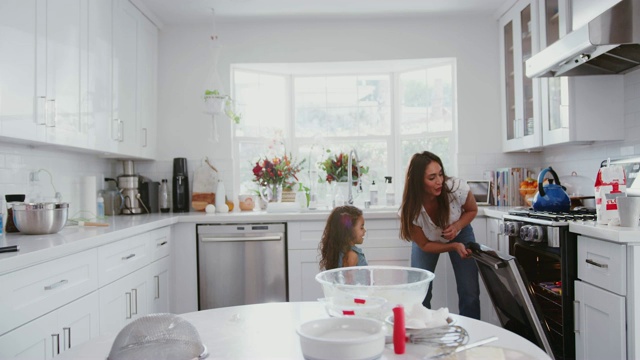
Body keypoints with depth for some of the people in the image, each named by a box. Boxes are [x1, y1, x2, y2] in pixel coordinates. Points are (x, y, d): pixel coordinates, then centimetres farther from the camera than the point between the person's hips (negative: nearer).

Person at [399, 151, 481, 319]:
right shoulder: (411, 210, -33)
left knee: (470, 293, -3)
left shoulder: (457, 187, -34)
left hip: (460, 234, 1)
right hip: (428, 241, -1)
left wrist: (457, 225, -29)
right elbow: (425, 245, -17)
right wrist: (454, 247, -31)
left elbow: (472, 210, -10)